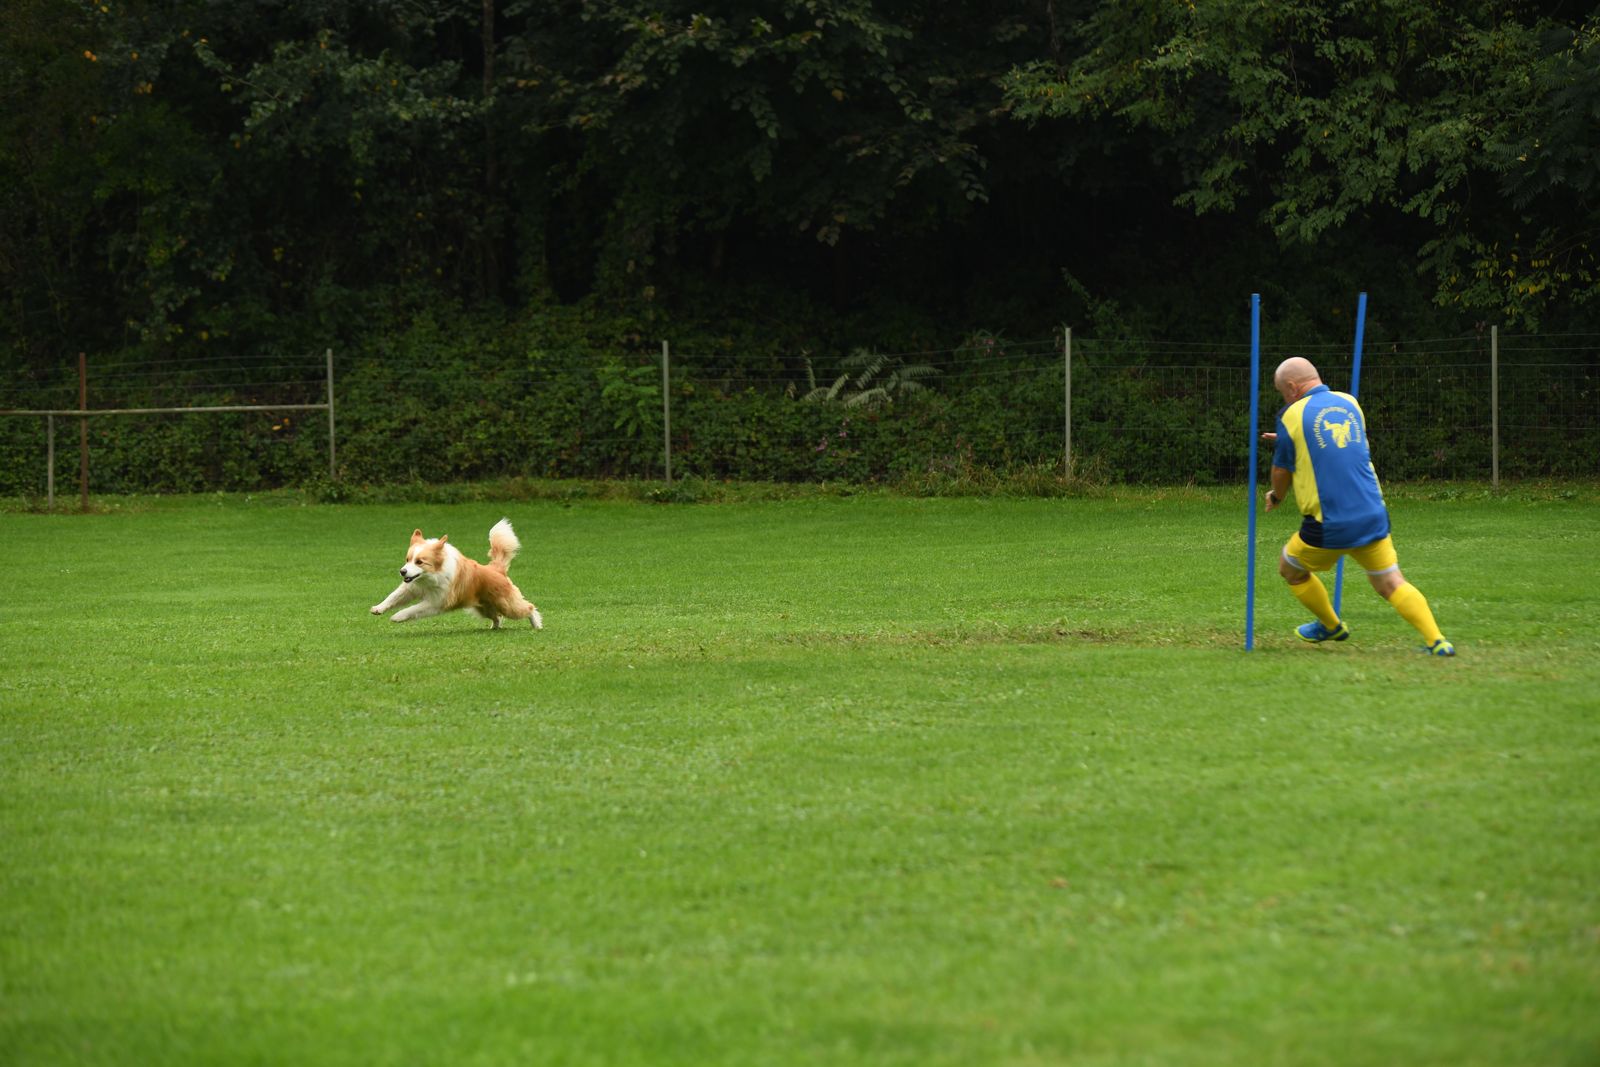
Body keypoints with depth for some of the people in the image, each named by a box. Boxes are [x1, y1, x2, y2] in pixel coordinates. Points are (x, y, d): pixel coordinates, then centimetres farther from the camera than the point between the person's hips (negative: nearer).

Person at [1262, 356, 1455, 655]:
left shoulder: (1293, 417, -5)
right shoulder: (1349, 403, 11)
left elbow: (1281, 472, 6)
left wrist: (1276, 496, 28)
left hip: (1328, 526, -5)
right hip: (1373, 516, 5)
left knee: (1290, 569, 21)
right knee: (1391, 583, 6)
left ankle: (1331, 626, 36)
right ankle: (1436, 641, -10)